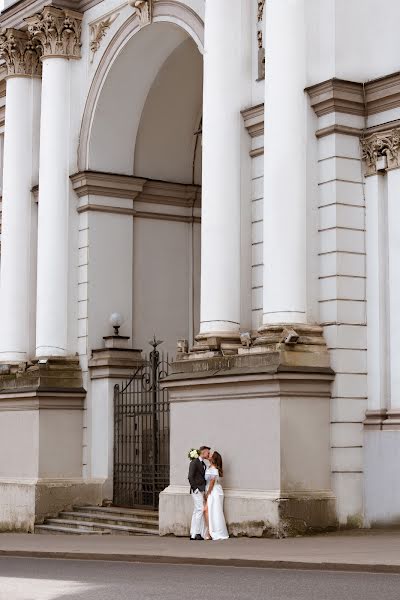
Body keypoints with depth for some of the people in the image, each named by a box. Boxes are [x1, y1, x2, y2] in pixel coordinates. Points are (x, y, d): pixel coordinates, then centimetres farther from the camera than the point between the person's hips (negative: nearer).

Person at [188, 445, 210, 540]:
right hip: (196, 490, -9)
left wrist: (205, 490, 10)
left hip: (202, 490, 9)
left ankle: (193, 534, 11)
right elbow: (190, 477, -16)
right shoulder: (194, 462, -10)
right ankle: (195, 533, -11)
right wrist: (195, 488, -17)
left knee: (197, 511, 8)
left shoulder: (204, 464, 17)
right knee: (200, 510, -13)